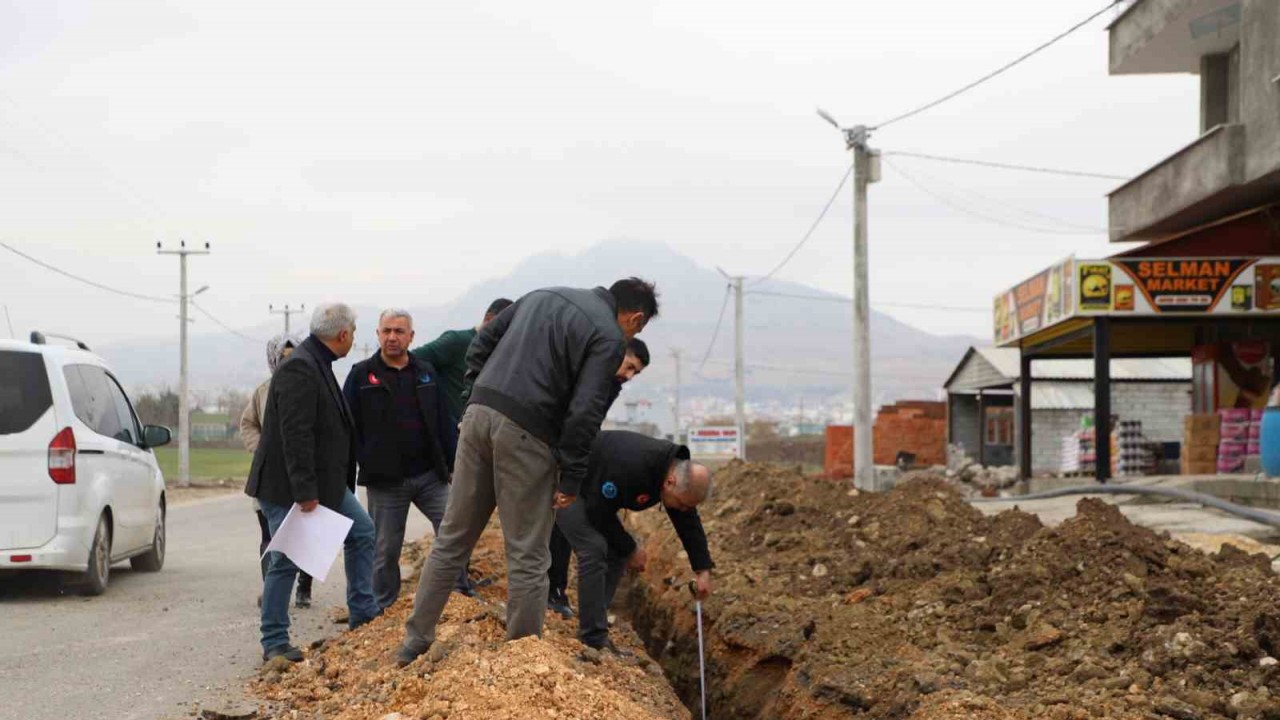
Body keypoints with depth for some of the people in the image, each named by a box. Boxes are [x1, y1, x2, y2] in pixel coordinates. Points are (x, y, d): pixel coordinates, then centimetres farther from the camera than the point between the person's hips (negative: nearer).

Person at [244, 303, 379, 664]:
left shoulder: (317, 364, 11)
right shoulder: (299, 368, -22)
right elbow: (295, 435, -27)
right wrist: (305, 493, -27)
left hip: (326, 480, 10)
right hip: (288, 486, -10)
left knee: (362, 532, 12)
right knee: (286, 561, -3)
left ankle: (362, 613, 21)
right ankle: (274, 642, 6)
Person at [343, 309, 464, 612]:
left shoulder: (426, 372, 10)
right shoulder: (362, 374, 1)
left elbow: (444, 422, 11)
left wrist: (455, 463, 6)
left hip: (430, 475, 3)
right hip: (385, 481, -3)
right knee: (386, 549, 5)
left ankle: (461, 594, 11)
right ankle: (383, 609, 18)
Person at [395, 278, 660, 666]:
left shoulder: (544, 296, 20)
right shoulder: (609, 337, -3)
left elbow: (480, 345, 20)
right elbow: (584, 412, -11)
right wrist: (572, 478, -5)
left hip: (479, 413, 7)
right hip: (526, 432, -7)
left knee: (452, 537, 15)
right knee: (528, 555, 3)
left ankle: (416, 640, 20)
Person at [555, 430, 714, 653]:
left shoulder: (678, 469, -11)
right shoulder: (629, 468, -38)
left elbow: (689, 524, -2)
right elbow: (599, 513, -28)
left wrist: (703, 570, -6)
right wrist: (631, 549, -16)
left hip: (589, 487, 9)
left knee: (618, 553, 3)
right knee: (595, 548, -21)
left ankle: (591, 630, 9)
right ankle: (594, 639, -17)